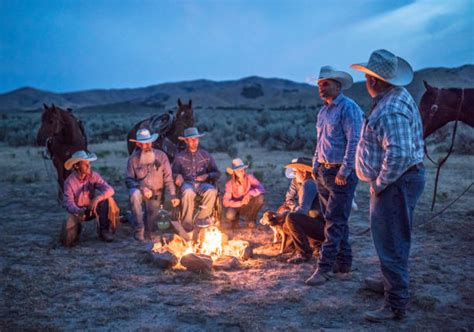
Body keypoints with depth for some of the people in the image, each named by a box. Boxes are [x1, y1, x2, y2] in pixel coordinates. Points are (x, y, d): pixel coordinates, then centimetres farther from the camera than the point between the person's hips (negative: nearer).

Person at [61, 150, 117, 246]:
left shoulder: (93, 175, -13)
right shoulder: (69, 182, -16)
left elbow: (109, 189, -24)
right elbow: (68, 202, -24)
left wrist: (97, 198, -43)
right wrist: (77, 211, -46)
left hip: (92, 209, 2)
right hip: (78, 211, -1)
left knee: (105, 199, -29)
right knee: (67, 240, -22)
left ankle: (103, 230, -13)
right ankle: (77, 228, 17)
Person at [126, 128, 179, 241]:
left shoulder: (161, 156, -4)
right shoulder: (133, 159, -3)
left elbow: (168, 178, -5)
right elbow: (129, 180, -5)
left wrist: (173, 195, -17)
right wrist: (141, 188, -24)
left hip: (156, 194, 0)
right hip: (140, 191, 0)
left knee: (150, 228, -8)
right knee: (135, 193, -38)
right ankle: (139, 228, -25)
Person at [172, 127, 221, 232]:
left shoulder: (206, 155, 16)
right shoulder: (180, 157, 14)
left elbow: (217, 173, 13)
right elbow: (174, 173, 10)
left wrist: (207, 176, -8)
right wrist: (178, 176, -14)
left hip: (202, 184, 1)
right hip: (187, 183, -1)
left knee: (212, 191, -34)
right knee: (188, 192, -38)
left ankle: (201, 218, -22)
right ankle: (187, 222, -28)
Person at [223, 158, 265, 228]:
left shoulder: (250, 178, -13)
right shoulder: (230, 183, -15)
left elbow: (261, 189, -24)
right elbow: (225, 202, -21)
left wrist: (250, 194, -42)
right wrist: (240, 203, -35)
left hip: (247, 206, 2)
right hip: (236, 206, -2)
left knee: (260, 198, -28)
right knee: (229, 215, -37)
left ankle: (250, 219, -4)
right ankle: (235, 218, 4)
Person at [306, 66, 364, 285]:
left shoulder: (348, 108, -11)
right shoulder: (323, 111, 16)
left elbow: (354, 142, -17)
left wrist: (344, 172, -19)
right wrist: (315, 166, 14)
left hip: (341, 174, -9)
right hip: (324, 172, 9)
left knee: (335, 222, -6)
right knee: (336, 221, 13)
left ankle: (324, 269, -4)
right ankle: (343, 265, 23)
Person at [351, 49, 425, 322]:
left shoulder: (390, 110, -25)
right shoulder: (399, 95, 10)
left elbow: (398, 154, -34)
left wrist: (379, 184, -21)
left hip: (395, 183, -11)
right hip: (404, 178, 11)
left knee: (390, 244, -3)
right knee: (395, 240, 25)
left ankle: (396, 305, 8)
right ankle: (394, 282, 43)